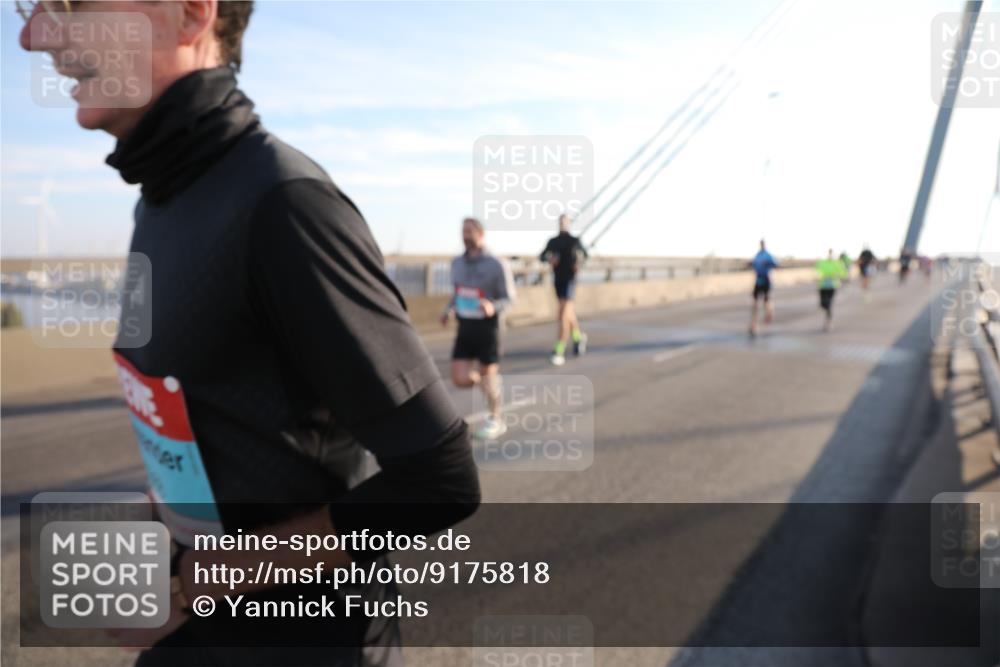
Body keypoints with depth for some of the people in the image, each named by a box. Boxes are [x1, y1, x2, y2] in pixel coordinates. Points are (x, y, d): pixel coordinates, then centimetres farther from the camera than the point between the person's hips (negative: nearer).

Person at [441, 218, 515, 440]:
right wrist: (448, 311, 3)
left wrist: (493, 307, -29)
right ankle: (491, 381, 29)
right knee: (460, 379, -3)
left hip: (487, 326, -5)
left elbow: (509, 299, -9)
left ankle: (496, 420, 26)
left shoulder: (496, 265, -11)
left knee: (488, 375, 4)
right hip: (465, 326, 5)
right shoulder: (457, 263, 6)